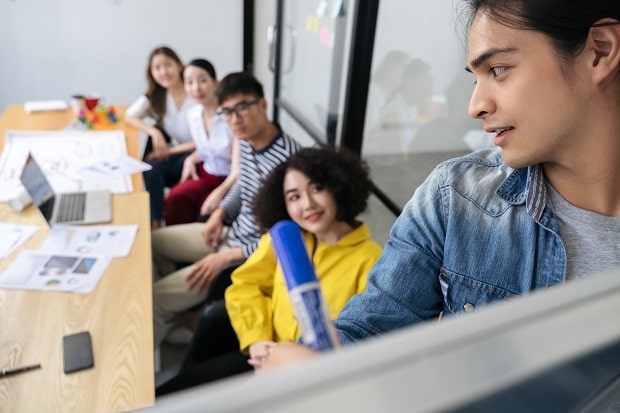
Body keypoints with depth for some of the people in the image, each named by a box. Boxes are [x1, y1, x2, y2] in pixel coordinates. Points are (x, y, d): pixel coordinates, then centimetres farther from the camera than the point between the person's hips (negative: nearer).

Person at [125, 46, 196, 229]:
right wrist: (154, 132, -17)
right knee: (151, 167, -27)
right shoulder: (155, 95, 2)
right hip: (172, 152, 4)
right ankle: (155, 222, -16)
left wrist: (170, 150, -16)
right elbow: (129, 116, 0)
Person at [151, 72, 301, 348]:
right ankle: (185, 303, 33)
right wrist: (219, 214, 1)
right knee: (153, 240, 20)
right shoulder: (247, 142, -2)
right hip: (233, 232, 9)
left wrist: (226, 258, -20)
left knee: (154, 298, -8)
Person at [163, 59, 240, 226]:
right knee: (175, 198, -23)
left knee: (207, 209, -29)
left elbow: (238, 170, -20)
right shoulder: (192, 114, 2)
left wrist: (219, 193, -35)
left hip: (229, 181, -5)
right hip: (205, 174, 5)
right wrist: (191, 159, -2)